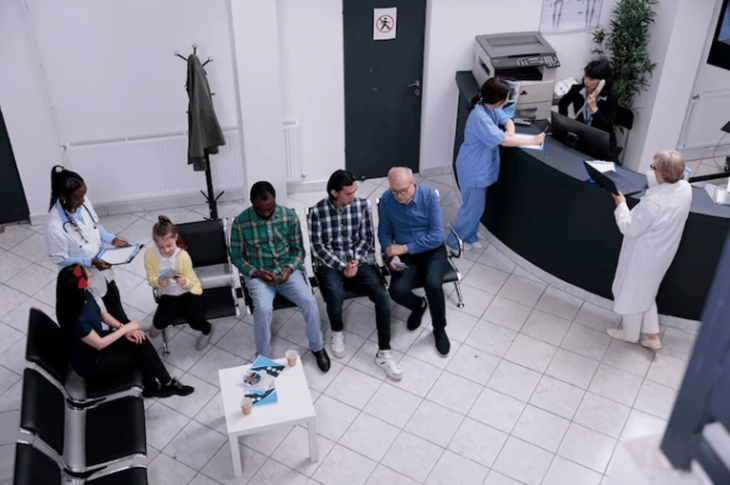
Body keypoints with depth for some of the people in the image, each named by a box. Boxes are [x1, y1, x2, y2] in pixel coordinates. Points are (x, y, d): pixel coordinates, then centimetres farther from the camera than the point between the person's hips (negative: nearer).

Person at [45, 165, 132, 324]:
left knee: (113, 298, 29)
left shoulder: (84, 202, -19)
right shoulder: (55, 226, -36)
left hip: (101, 262, 6)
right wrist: (91, 262, -28)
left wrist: (113, 240, -11)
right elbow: (59, 258, -22)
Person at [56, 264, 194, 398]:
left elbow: (102, 313, 5)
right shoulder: (78, 320, -38)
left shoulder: (85, 296, -14)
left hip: (98, 338, 7)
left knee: (140, 340, -9)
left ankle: (151, 386, 4)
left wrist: (122, 328, -8)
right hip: (90, 363, -7)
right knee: (143, 356, -3)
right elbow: (99, 344, -25)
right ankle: (168, 383, 21)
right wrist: (126, 328, -17)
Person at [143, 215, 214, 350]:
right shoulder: (149, 255, -14)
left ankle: (207, 330, 21)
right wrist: (158, 282, -30)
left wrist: (184, 282, -40)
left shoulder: (183, 255, -19)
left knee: (196, 321, -20)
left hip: (188, 291, -2)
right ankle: (157, 325, 21)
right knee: (161, 320, -23)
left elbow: (191, 281, -14)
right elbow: (151, 279, -5)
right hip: (167, 295, 2)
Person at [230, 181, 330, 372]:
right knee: (263, 309, -31)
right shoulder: (240, 222, -10)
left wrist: (290, 268, -15)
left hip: (287, 271, 2)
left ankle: (317, 347, 3)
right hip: (258, 274, -2)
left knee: (309, 302, -22)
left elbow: (298, 249, 4)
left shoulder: (289, 216, -5)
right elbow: (236, 256, 0)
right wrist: (256, 272, -16)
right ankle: (264, 359, -10)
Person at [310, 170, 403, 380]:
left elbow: (367, 239, 5)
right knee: (336, 297, -33)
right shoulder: (319, 211, -10)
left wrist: (356, 261, -12)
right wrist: (342, 267, -16)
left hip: (357, 261, 3)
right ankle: (337, 331, 3)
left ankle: (383, 353, -10)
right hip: (329, 264, -2)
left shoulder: (362, 205, -2)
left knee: (383, 297, -21)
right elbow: (318, 247, -8)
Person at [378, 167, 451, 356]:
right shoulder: (387, 199, -8)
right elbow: (384, 233, 5)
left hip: (432, 251, -2)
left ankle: (439, 329, -3)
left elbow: (437, 236, -19)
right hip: (405, 255, 2)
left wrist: (403, 248, -20)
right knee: (398, 291, -25)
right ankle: (419, 305, 13)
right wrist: (392, 255, -14)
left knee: (433, 284, -31)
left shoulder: (429, 196, -16)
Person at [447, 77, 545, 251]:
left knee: (475, 205, 21)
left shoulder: (493, 109, -3)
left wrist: (510, 132, -12)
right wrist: (532, 141, -22)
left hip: (480, 167, 9)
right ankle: (455, 240, 22)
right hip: (474, 170, -9)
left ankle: (470, 236, 38)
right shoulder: (480, 118, -31)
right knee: (473, 208, 5)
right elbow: (503, 141, -31)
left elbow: (508, 121, 13)